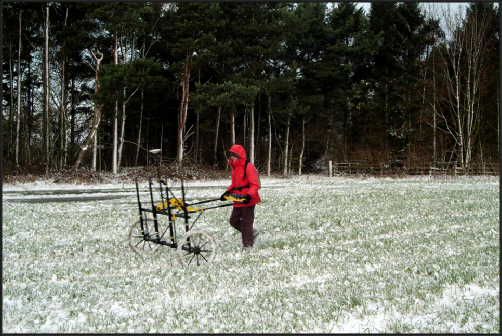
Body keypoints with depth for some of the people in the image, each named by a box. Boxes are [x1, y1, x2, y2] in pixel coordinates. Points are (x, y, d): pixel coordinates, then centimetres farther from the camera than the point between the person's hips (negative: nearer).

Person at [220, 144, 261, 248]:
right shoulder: (234, 167, 13)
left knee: (246, 222, -1)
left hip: (248, 200, -9)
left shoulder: (249, 167, -15)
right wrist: (228, 192, 9)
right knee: (234, 221, 9)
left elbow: (255, 185, -19)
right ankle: (253, 232, 26)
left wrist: (249, 195, -32)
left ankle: (248, 243, 12)